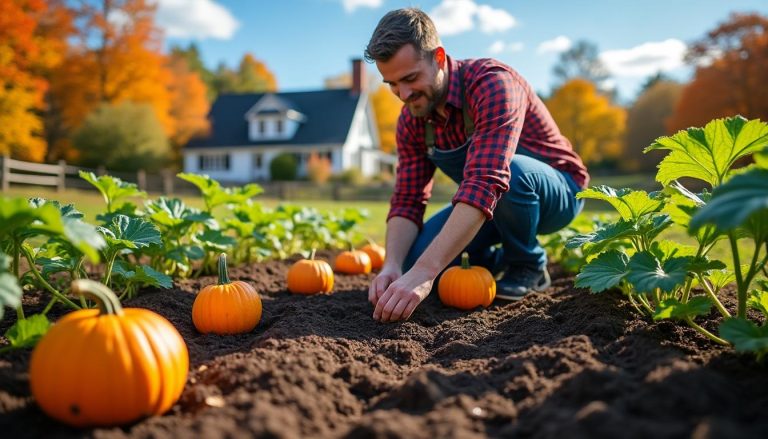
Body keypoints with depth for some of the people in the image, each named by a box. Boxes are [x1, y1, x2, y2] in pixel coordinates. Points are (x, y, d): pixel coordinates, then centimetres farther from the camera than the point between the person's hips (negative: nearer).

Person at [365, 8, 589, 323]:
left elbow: (486, 182, -44)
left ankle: (529, 265, -8)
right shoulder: (411, 120, -9)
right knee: (413, 258, -15)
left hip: (557, 190, -5)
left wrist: (424, 272, -51)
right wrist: (392, 266, -31)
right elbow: (407, 200, -10)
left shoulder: (492, 82, -31)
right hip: (494, 205, 6)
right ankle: (496, 261, 13)